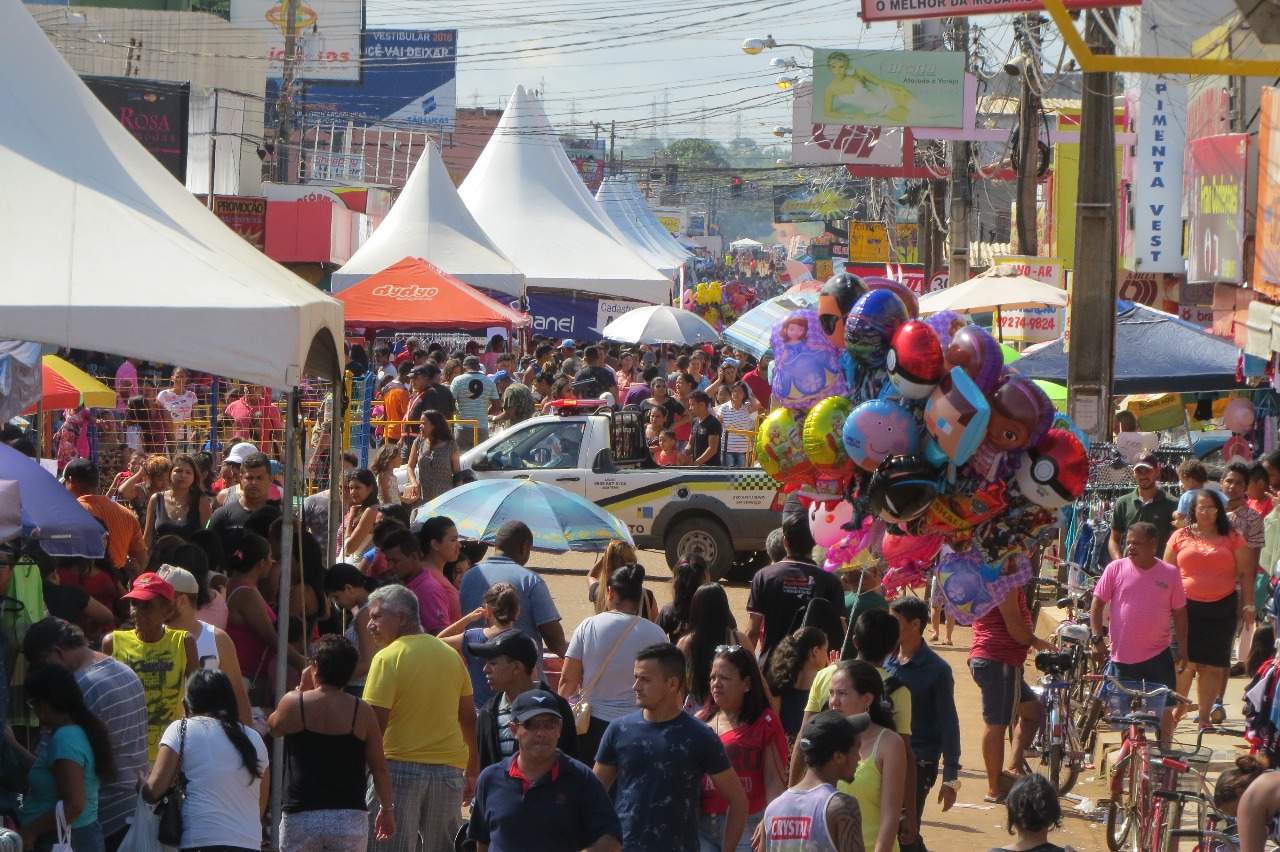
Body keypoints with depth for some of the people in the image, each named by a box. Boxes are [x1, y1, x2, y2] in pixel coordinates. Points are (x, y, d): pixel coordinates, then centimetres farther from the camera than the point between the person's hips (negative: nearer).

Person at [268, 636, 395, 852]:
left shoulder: (293, 704, -3)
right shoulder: (362, 712, 0)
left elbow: (274, 728, 20)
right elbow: (379, 768, 2)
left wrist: (301, 690, 25)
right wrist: (387, 809, 13)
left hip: (301, 817, -1)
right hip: (350, 818, 1)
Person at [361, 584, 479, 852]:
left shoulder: (388, 658, -9)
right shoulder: (451, 656, 11)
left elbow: (375, 723, -14)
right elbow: (469, 719, 15)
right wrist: (472, 772, 22)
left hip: (399, 767, -6)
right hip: (449, 768, 6)